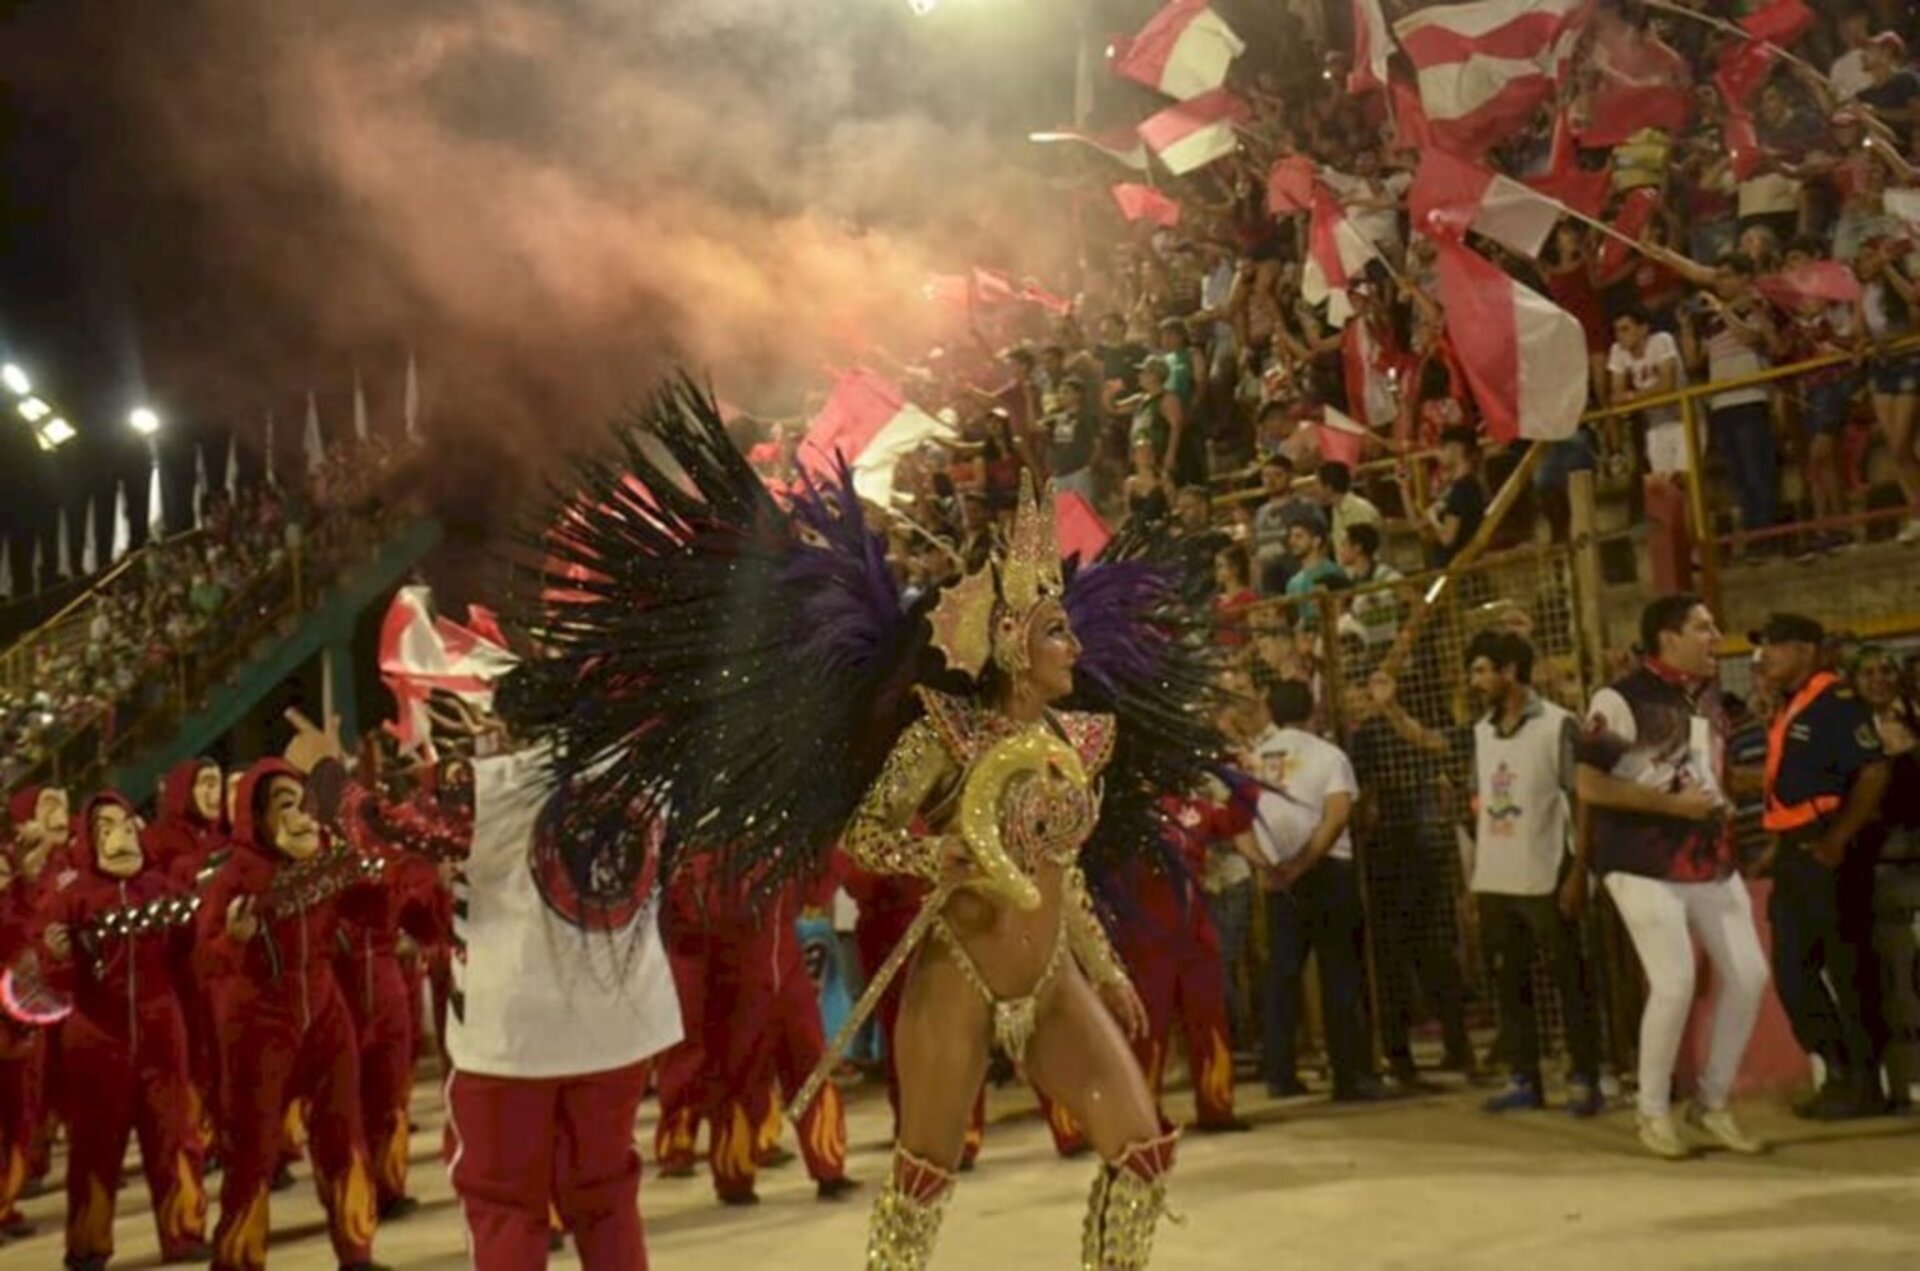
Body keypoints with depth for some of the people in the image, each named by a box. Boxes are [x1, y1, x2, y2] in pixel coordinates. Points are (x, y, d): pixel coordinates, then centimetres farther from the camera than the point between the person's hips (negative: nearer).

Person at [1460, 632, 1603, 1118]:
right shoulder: (1481, 732, 12)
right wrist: (1472, 874, 11)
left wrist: (1578, 871, -14)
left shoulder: (1558, 725, -7)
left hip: (1545, 879, -6)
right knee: (1509, 984, 10)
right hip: (1494, 883, 6)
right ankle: (1524, 1079, 19)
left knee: (1570, 983, 3)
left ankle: (1584, 1080, 11)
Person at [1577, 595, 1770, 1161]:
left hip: (1710, 860, 8)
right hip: (1644, 865, -8)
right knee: (1674, 984, -12)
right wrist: (1671, 803, -18)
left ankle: (1713, 1101, 20)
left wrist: (1717, 804, 9)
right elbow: (1589, 786, -18)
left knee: (1748, 975, 4)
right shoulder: (1621, 699, -13)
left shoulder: (1708, 694, 12)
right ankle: (1653, 1112, 9)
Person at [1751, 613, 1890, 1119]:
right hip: (1793, 856, 10)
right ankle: (1840, 1076, 21)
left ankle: (1866, 1084, 11)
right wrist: (1777, 846, 15)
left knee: (1845, 971, 0)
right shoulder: (1789, 710, 17)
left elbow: (1874, 774, -20)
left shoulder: (1836, 702, -12)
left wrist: (1838, 839, -22)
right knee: (1793, 972, 12)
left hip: (1824, 853, -10)